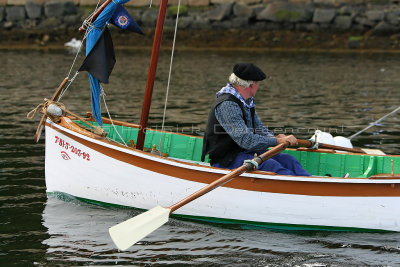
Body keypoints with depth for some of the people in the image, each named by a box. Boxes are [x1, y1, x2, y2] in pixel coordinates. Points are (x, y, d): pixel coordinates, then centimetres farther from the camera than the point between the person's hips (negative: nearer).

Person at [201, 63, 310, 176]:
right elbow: (245, 140, -27)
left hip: (247, 152, 9)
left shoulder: (248, 101, 13)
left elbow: (259, 127, 17)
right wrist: (277, 141, -24)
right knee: (270, 165, -31)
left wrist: (274, 137, -6)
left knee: (288, 160, -11)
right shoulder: (227, 105, -21)